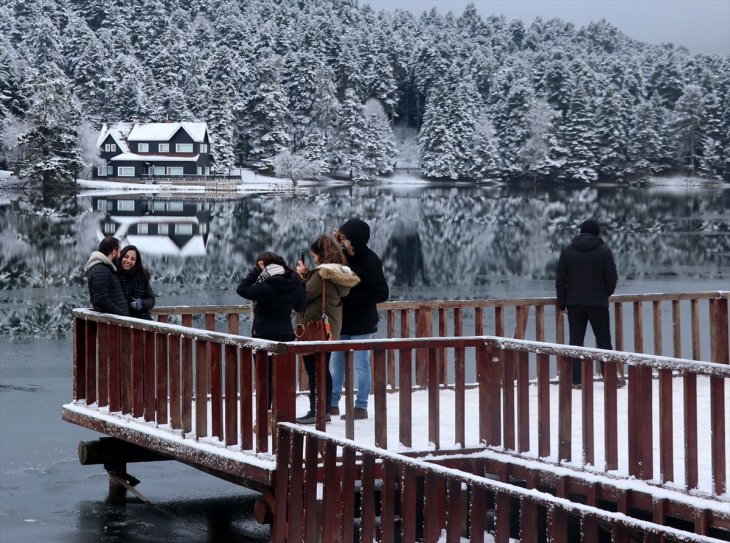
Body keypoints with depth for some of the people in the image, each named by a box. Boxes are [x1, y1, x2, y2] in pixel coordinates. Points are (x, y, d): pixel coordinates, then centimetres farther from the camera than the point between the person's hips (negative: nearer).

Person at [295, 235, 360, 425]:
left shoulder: (322, 274, -20)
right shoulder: (339, 273, 8)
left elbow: (304, 295, -17)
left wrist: (302, 275, -3)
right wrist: (307, 274, 6)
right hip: (330, 330, 9)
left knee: (313, 371, -2)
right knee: (323, 370, 16)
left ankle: (316, 412, 0)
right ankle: (325, 411, 20)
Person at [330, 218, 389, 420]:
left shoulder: (370, 261, -17)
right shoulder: (344, 255, 1)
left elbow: (382, 294, -17)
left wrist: (351, 296, -22)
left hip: (361, 323, -7)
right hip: (343, 320, 7)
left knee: (361, 365, 1)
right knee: (336, 363, 12)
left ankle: (361, 407, 10)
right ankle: (332, 403, 21)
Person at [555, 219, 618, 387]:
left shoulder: (567, 250, 4)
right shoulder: (604, 250, -4)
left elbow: (560, 278, 3)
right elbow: (612, 277, -4)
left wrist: (562, 301, 9)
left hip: (574, 303, 2)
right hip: (598, 303, -2)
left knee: (575, 341, 5)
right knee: (604, 341, 4)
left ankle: (575, 380, 1)